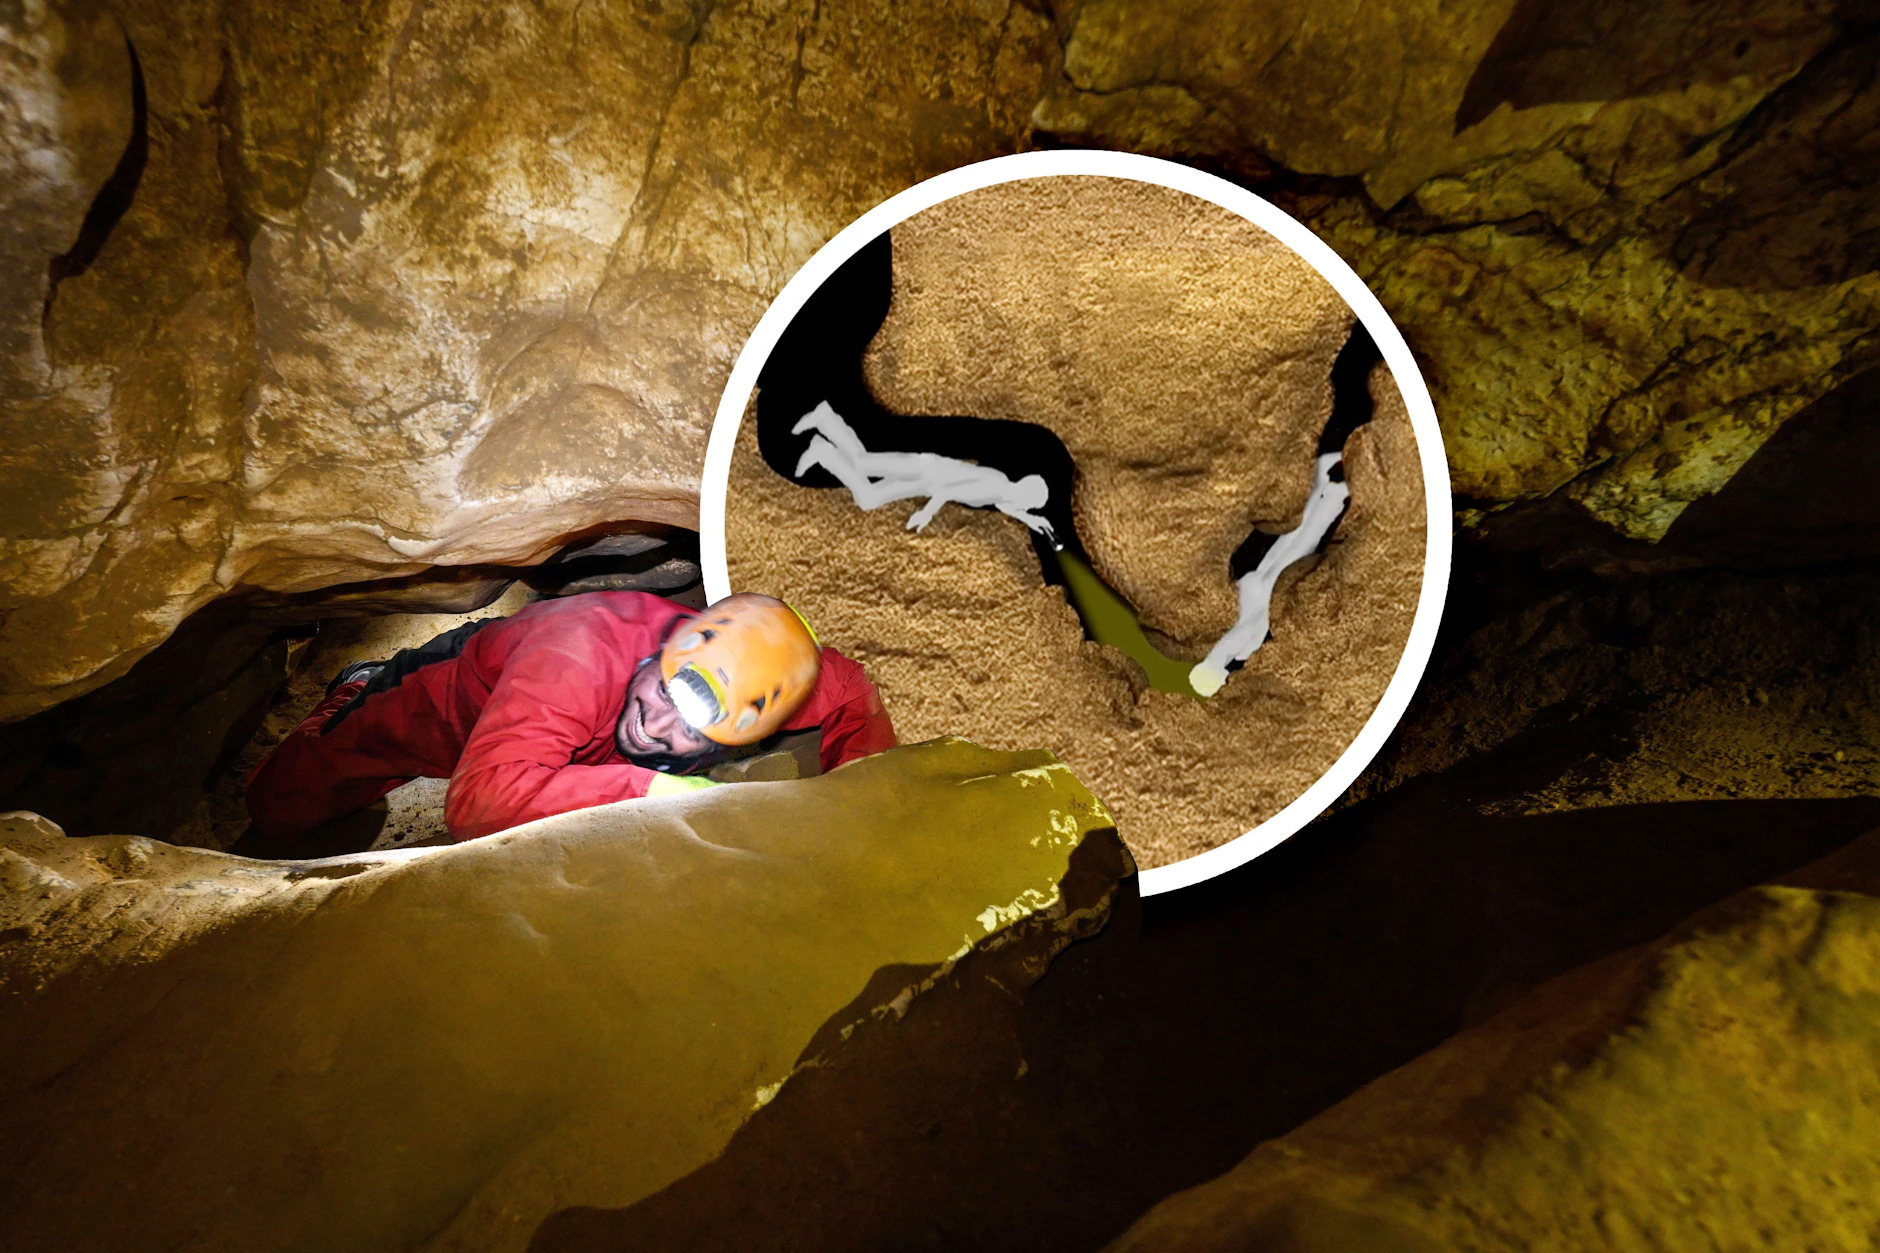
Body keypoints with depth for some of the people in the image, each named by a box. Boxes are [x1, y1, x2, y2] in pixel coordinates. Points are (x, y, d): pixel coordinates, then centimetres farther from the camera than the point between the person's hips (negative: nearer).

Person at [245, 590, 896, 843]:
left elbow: (854, 691, -17)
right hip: (461, 691, -3)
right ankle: (361, 690, 34)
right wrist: (652, 789, -56)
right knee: (279, 806, 5)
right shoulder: (581, 652, -49)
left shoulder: (740, 673, -36)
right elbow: (477, 802, -55)